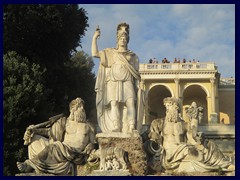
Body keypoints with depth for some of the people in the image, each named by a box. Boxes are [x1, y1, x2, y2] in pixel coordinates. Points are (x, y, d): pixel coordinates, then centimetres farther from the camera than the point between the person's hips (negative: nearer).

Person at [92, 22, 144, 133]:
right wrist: (94, 38, 5)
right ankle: (116, 127, -26)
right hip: (114, 82, 0)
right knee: (114, 103, -17)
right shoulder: (110, 53, 20)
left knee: (130, 102, -19)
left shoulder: (132, 56, 22)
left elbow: (136, 73, 17)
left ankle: (132, 127, -28)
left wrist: (138, 85, 3)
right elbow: (95, 54, 8)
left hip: (127, 82, 0)